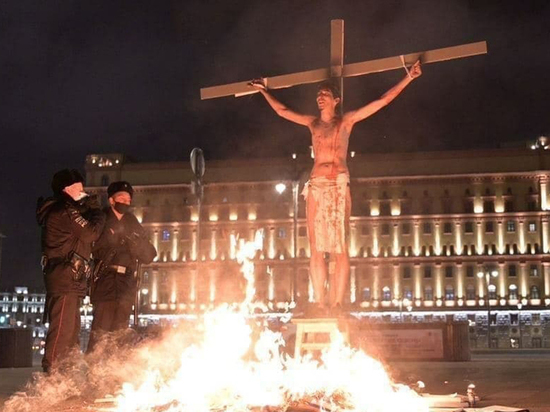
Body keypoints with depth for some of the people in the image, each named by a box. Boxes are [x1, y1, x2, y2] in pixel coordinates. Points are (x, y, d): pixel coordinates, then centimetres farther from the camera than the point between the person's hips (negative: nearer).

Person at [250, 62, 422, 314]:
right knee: (316, 248, -2)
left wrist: (408, 78, 4)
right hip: (316, 185, 4)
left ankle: (337, 303, -10)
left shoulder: (347, 120, 9)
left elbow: (383, 100, 7)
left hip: (338, 184, -4)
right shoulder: (312, 123, 19)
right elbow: (281, 111, 31)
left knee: (339, 246, -8)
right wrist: (264, 91, 37)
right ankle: (320, 303, -2)